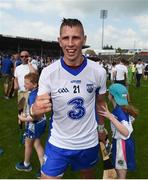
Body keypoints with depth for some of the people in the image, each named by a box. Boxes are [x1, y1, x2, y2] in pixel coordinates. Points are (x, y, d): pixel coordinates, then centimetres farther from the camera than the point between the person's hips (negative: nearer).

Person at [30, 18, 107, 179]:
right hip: (58, 143, -2)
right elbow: (38, 108, -13)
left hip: (89, 142, 2)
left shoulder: (98, 72, -13)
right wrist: (35, 110, -37)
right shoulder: (48, 72, -18)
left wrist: (101, 127, 14)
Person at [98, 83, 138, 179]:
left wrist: (110, 117, -42)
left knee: (121, 174, 9)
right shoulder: (123, 108, -3)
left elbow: (126, 132, -40)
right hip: (121, 142, 9)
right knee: (120, 170, 28)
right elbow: (132, 118, 16)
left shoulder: (118, 111, -29)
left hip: (122, 144, -9)